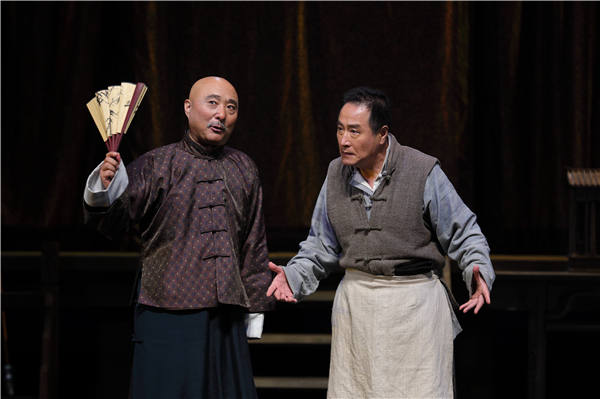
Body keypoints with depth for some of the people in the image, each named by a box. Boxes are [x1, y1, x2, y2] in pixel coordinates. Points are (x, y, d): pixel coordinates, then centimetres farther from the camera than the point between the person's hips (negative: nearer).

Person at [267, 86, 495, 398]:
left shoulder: (423, 171, -8)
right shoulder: (336, 174, 6)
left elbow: (463, 233, -2)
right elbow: (321, 244, 16)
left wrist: (478, 270, -19)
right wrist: (293, 275, 0)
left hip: (414, 303, -4)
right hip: (355, 305, 4)